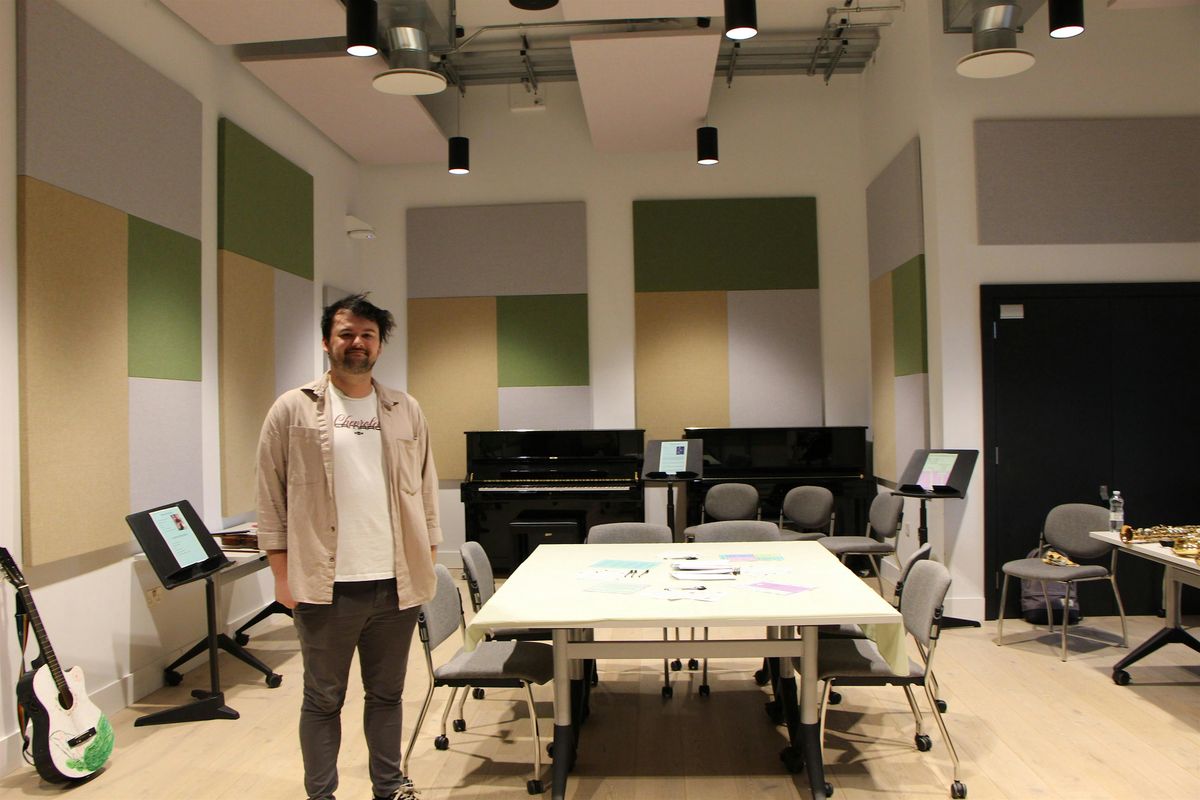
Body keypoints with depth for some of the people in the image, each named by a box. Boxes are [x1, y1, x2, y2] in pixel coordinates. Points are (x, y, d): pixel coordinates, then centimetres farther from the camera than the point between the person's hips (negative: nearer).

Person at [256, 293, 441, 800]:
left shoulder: (405, 412, 8)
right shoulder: (293, 410, -1)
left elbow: (426, 494, 10)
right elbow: (272, 499, -1)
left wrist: (427, 564, 7)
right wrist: (283, 576, -4)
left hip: (397, 585, 3)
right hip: (326, 587, -3)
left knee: (387, 694, 16)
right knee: (323, 699, 11)